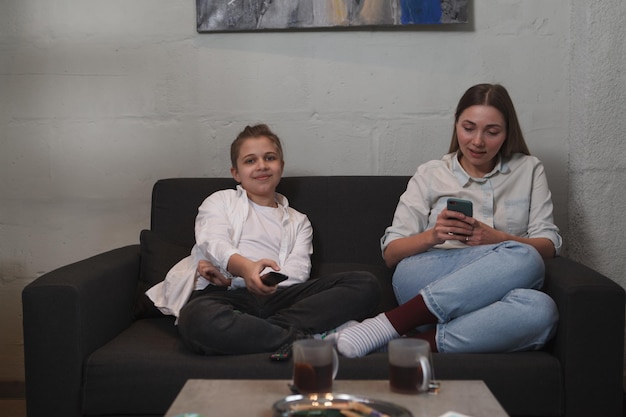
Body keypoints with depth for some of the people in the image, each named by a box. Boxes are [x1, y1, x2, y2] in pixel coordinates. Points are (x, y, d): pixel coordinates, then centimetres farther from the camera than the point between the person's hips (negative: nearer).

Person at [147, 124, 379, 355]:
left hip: (277, 297, 3)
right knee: (197, 319, -41)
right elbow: (213, 244, 1)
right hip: (226, 295, -2)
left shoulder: (298, 221, 28)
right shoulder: (220, 201, 25)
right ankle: (306, 339, -34)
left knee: (366, 284, -20)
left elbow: (297, 273, 8)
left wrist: (230, 278, -8)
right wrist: (245, 268, -25)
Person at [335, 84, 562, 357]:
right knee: (524, 259, -33)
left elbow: (549, 245, 9)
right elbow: (390, 254, 8)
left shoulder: (529, 170, 20)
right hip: (424, 278, -2)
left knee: (541, 310, -35)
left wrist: (496, 238, -9)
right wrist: (432, 236, -13)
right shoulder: (430, 175, 15)